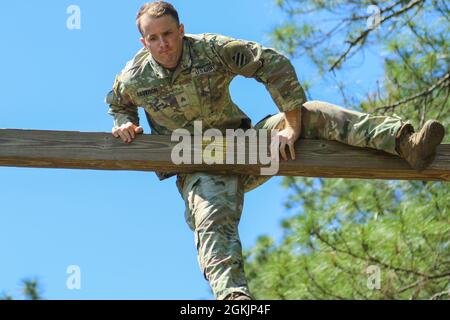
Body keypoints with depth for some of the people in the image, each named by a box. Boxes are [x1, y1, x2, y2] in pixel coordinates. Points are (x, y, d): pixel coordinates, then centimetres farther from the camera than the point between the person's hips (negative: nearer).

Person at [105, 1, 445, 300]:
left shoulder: (212, 49, -15)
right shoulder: (133, 79, -9)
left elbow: (274, 65, -15)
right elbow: (117, 104, 17)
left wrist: (293, 124, -19)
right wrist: (125, 124, -7)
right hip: (199, 169, -1)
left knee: (312, 114, -18)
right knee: (212, 219, -34)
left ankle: (404, 142, -27)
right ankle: (233, 296, -56)